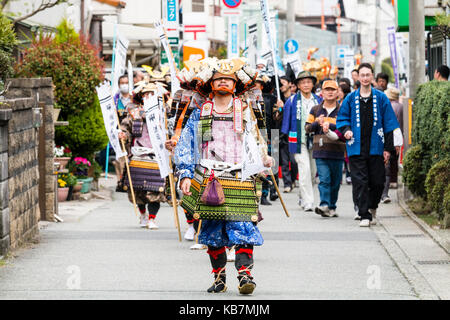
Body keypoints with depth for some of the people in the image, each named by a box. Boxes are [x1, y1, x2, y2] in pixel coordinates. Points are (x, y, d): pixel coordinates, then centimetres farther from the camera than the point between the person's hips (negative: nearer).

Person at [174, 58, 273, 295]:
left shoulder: (245, 113, 11)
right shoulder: (199, 114, 11)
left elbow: (256, 145, 20)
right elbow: (185, 146, 9)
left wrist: (262, 161, 8)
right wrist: (185, 174, 0)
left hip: (239, 181, -1)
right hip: (208, 183, 1)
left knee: (241, 227, -14)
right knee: (212, 231, 5)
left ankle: (244, 273, -19)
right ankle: (219, 277, 15)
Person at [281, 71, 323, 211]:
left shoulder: (318, 101, 10)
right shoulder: (292, 101, 1)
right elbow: (286, 120, 7)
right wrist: (287, 136, 7)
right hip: (299, 140, -4)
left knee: (313, 171, 7)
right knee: (305, 170, -13)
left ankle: (303, 197, 27)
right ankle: (307, 202, -11)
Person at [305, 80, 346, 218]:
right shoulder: (316, 110, 12)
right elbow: (307, 128, 13)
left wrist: (329, 125, -16)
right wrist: (317, 123, -6)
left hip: (337, 151, 0)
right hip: (320, 151, 0)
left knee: (335, 181, 6)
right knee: (324, 179, -12)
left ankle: (332, 207, 18)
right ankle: (324, 205, -20)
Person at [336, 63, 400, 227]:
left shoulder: (381, 98, 5)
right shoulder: (350, 98, 6)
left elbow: (389, 123, 6)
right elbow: (341, 118, 15)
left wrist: (387, 148, 2)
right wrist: (346, 129, -8)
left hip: (376, 147, 0)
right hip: (356, 147, 0)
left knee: (377, 182, 4)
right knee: (359, 182, -7)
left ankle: (372, 208, 28)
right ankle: (364, 215, -4)